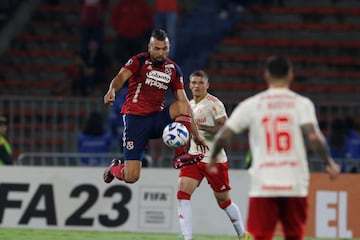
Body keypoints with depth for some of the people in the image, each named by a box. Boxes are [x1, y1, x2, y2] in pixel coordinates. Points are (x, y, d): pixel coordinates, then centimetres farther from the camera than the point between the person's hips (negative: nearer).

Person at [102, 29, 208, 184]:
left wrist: (196, 134, 6)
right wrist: (112, 90, -47)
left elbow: (184, 102, 10)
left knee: (182, 105, -24)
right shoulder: (140, 61, -4)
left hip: (158, 119, 4)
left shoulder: (173, 69, 9)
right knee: (131, 177, -12)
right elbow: (121, 76, -22)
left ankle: (180, 156, -23)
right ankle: (114, 168, 27)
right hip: (135, 118, -4)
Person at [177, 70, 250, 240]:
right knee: (182, 193, -13)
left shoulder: (214, 103, -10)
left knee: (224, 201, 6)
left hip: (214, 160, -6)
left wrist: (200, 126, -26)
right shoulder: (189, 105, 14)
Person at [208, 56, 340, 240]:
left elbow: (223, 135, 1)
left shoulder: (251, 105, 4)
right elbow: (314, 137, -12)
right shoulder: (302, 103, 1)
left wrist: (213, 158, 19)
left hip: (263, 184, 0)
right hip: (295, 183, 0)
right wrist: (330, 163, 1)